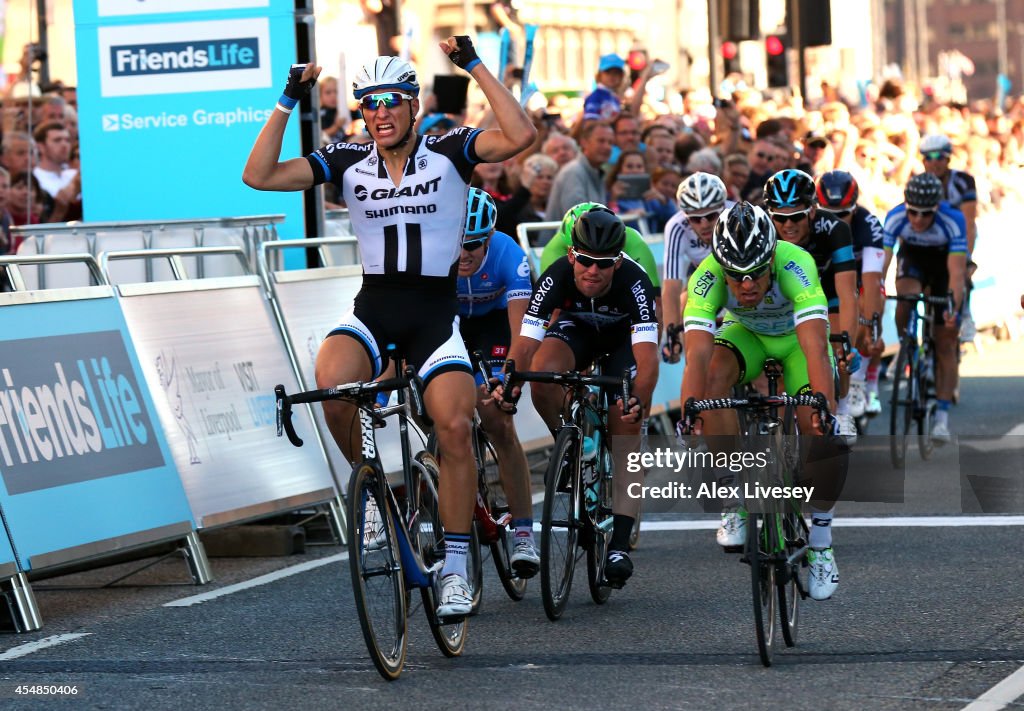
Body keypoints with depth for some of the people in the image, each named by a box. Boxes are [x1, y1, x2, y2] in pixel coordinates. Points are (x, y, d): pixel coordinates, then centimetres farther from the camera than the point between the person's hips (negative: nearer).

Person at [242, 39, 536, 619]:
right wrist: (288, 102, -9)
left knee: (455, 426, -19)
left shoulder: (449, 152, -2)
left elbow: (521, 137, -19)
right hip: (372, 310, 2)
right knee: (331, 384, -30)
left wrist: (474, 66, -18)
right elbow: (260, 176, -5)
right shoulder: (348, 162, 4)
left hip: (436, 314, -1)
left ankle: (456, 567, -6)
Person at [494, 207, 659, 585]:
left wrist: (639, 401, -63)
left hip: (625, 337, -1)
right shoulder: (556, 277, -33)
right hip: (577, 328, 2)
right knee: (543, 376, -32)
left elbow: (647, 355, -46)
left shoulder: (634, 281, -38)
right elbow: (525, 342, -37)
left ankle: (619, 545, -17)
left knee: (626, 436, -16)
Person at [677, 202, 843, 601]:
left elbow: (815, 346, -49)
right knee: (714, 374, -32)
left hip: (795, 337, -1)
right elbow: (697, 353, -43)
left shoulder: (795, 265, -39)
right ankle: (733, 499, -21)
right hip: (745, 333, 1)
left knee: (820, 431, -22)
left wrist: (823, 405, -62)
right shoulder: (707, 277, -34)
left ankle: (820, 542, 0)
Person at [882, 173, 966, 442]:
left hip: (944, 262, -1)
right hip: (912, 258, 1)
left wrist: (954, 309, -56)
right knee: (907, 296, -34)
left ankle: (942, 416, -1)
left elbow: (956, 271, -42)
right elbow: (881, 261, -38)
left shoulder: (953, 221, -36)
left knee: (945, 345, -4)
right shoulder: (895, 217, -32)